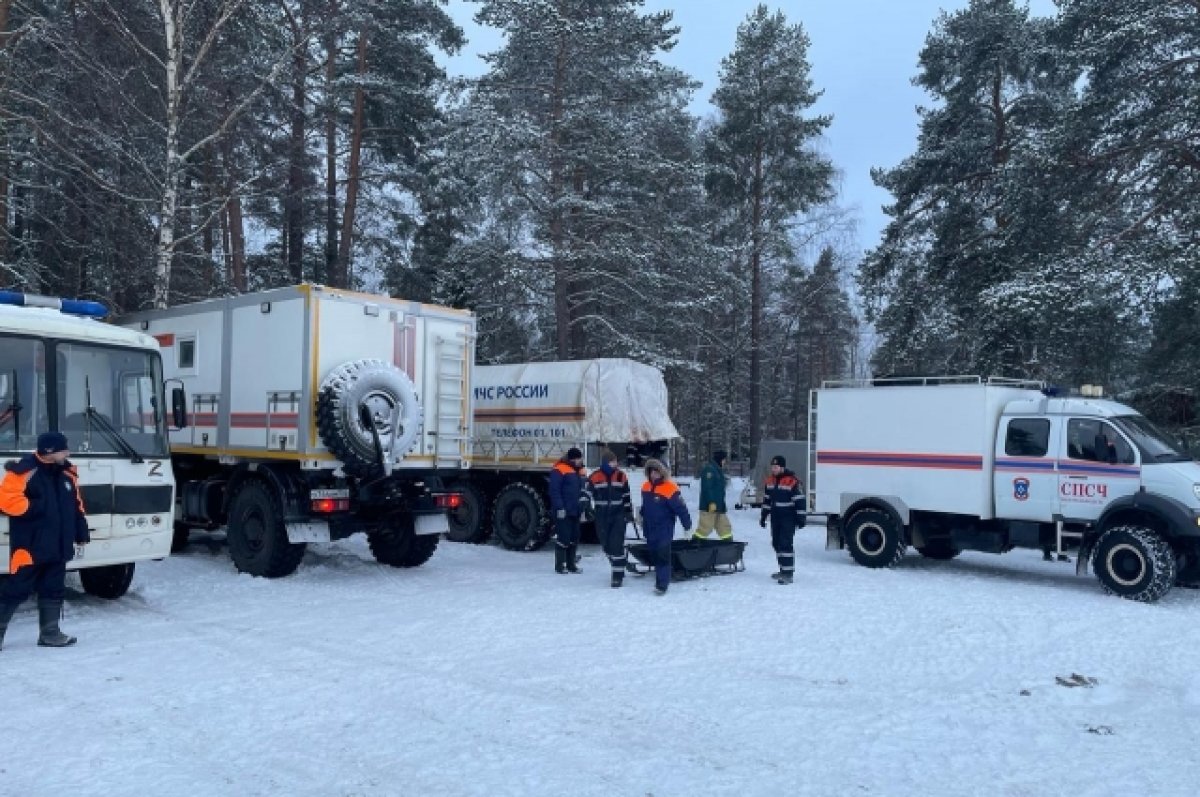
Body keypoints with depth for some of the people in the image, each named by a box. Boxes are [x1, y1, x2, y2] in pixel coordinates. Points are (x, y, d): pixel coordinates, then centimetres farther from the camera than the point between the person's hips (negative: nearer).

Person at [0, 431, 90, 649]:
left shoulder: (67, 472, 10)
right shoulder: (24, 471, -14)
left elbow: (76, 505, 17)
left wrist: (81, 533, 15)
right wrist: (35, 508, -21)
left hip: (57, 547, 7)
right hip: (29, 546, -7)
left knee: (53, 590, 10)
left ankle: (49, 633, 18)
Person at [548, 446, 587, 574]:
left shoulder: (579, 470, 13)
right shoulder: (559, 470, -13)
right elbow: (554, 491, -17)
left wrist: (583, 500, 16)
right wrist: (559, 508, -20)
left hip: (575, 511, 8)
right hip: (563, 512, -8)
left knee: (574, 538, 11)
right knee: (563, 537, -7)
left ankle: (571, 564, 21)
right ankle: (559, 565, 2)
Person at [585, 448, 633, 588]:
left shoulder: (621, 475, 2)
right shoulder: (594, 477, -5)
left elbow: (626, 495, 11)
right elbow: (586, 494, -1)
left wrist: (629, 512, 10)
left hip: (618, 516, -1)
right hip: (602, 517, 1)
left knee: (617, 544, -10)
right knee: (606, 544, 8)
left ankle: (618, 575, -5)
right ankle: (618, 566, 29)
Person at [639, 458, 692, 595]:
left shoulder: (670, 489, -19)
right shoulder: (646, 487, 4)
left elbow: (681, 508, -16)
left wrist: (687, 526, -14)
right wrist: (642, 517, 30)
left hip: (664, 529, -7)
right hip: (649, 529, 7)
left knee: (662, 556, -8)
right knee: (654, 555, 15)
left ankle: (662, 585, -6)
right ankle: (660, 579, 30)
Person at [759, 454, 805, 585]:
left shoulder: (792, 481, -14)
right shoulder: (770, 480, 8)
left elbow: (799, 500, -13)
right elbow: (766, 499, 17)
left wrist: (800, 518, -14)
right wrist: (763, 516, 17)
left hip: (788, 518, -8)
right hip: (775, 518, 8)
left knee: (786, 543, -13)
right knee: (776, 543, 12)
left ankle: (788, 573, -11)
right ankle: (783, 570, 24)